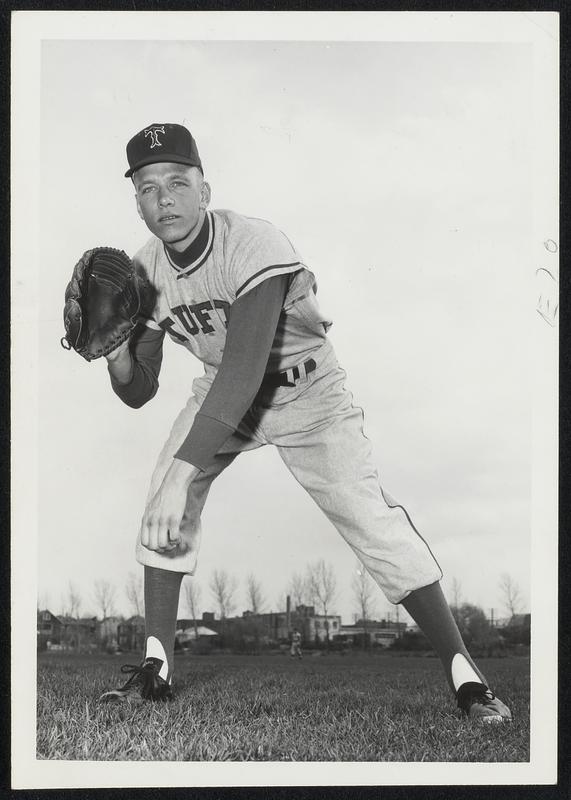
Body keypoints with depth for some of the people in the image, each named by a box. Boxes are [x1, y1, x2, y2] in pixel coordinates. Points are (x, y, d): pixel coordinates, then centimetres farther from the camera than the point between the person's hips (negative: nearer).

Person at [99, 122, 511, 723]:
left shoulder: (253, 245, -32)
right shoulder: (144, 272, -12)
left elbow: (244, 371, -43)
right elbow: (139, 392, -7)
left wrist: (184, 469, -50)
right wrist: (115, 350, -30)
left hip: (305, 390, -5)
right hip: (222, 390, 5)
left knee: (373, 523, -17)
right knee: (162, 511, -12)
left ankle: (464, 676, -8)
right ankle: (155, 670, 3)